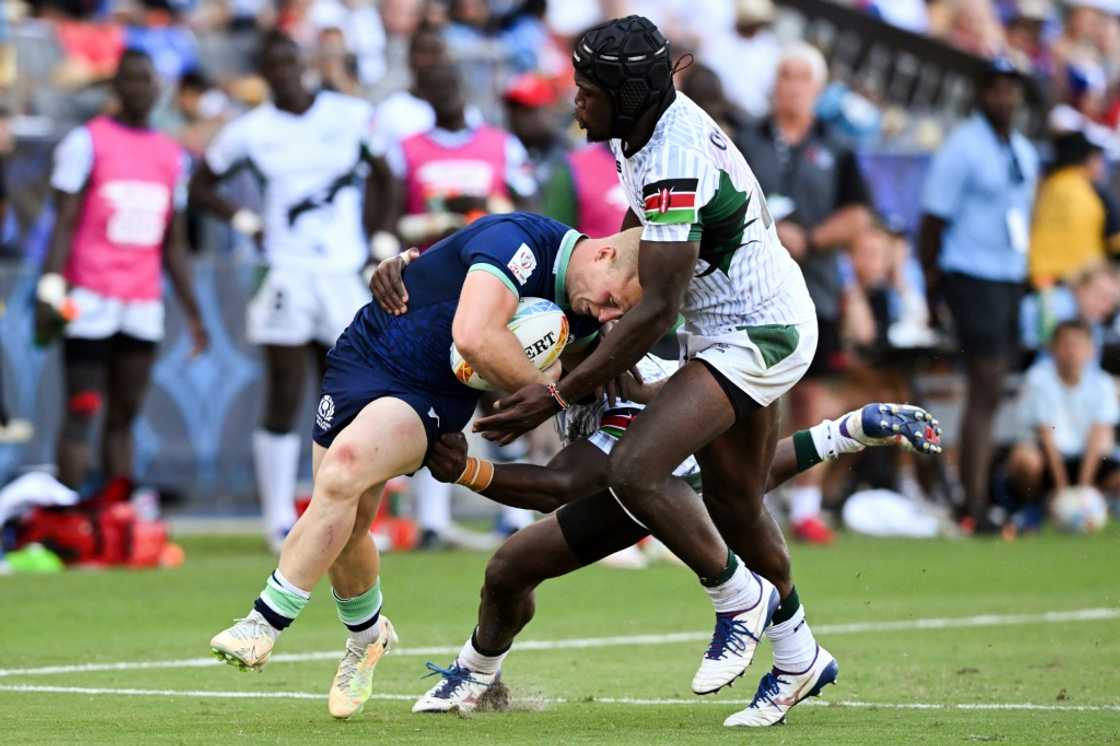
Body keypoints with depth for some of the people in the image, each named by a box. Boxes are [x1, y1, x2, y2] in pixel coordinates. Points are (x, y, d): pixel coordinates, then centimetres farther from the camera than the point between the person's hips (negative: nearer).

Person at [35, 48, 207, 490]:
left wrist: (192, 311, 16)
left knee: (124, 417, 6)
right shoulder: (87, 142, -2)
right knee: (82, 412, -7)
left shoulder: (172, 156, 14)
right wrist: (50, 292, -15)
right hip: (91, 299, -5)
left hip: (144, 304, 5)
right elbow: (64, 223, -6)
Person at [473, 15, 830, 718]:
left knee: (636, 471, -21)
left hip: (753, 338, -10)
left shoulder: (675, 169, -30)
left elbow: (656, 312, -28)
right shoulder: (658, 119, -2)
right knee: (733, 504, 20)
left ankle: (741, 599, -1)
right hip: (760, 323, 10)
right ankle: (800, 654, 38)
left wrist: (560, 396, -26)